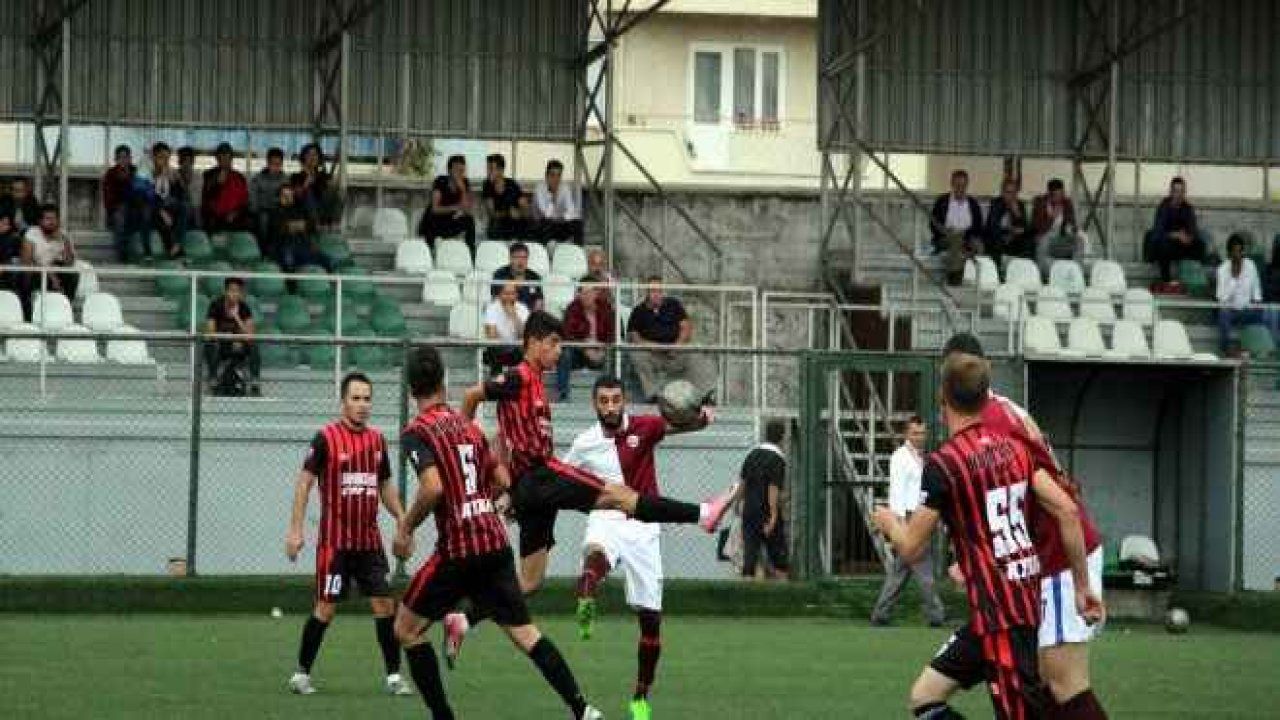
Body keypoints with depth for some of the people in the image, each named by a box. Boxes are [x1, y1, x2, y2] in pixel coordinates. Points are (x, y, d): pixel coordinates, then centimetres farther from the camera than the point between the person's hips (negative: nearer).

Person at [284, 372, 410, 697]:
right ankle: (302, 673, 11)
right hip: (335, 541, -5)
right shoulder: (326, 438, -7)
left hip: (370, 540, 5)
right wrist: (295, 529, -12)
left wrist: (402, 521, 10)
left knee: (384, 603, -1)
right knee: (326, 607, -2)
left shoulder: (377, 439, 9)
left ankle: (393, 675, 6)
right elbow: (304, 482, -7)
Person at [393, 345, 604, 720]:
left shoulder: (416, 432, -7)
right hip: (496, 543, 6)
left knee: (407, 629, 9)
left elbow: (432, 488, -21)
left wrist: (405, 527, -8)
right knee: (524, 632, 9)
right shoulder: (468, 425, 14)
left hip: (458, 551, -6)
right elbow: (502, 480, 17)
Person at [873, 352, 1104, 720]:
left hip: (998, 612, -8)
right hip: (1027, 600, 8)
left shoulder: (943, 464, -12)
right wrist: (1082, 586, 8)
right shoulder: (1015, 448, 8)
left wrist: (889, 523, 16)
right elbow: (1067, 511, 2)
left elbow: (911, 548, -7)